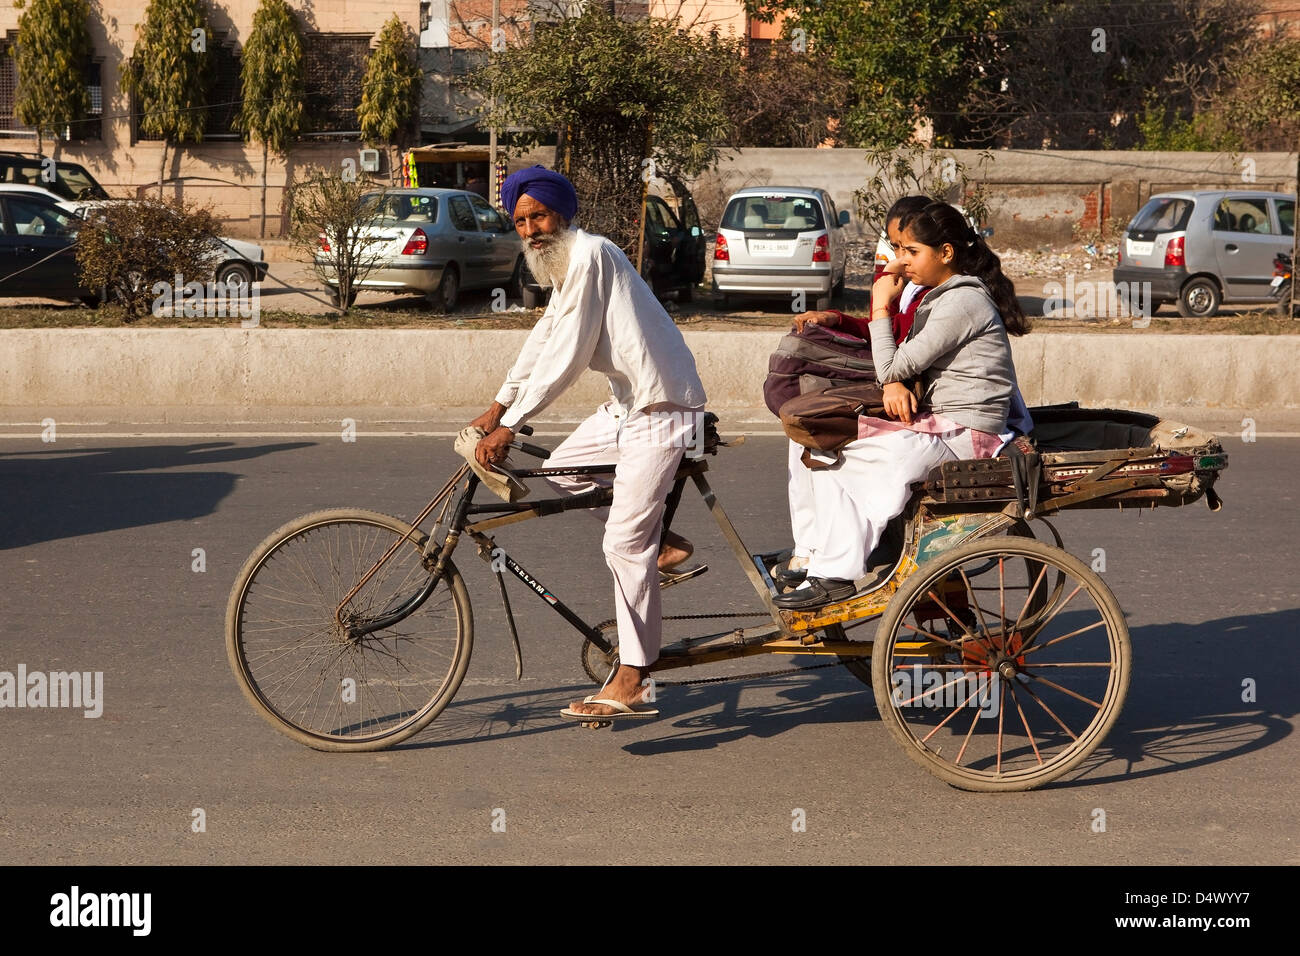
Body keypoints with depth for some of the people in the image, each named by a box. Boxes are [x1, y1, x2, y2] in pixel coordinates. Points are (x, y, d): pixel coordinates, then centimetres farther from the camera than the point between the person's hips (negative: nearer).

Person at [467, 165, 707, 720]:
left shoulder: (589, 255, -18)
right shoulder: (564, 266, 14)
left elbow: (567, 356, -22)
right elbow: (542, 341, 21)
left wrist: (508, 425, -19)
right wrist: (496, 407, 19)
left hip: (662, 409, -10)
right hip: (627, 403, 10)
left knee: (624, 545, -10)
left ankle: (631, 680, -2)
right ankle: (661, 542, 21)